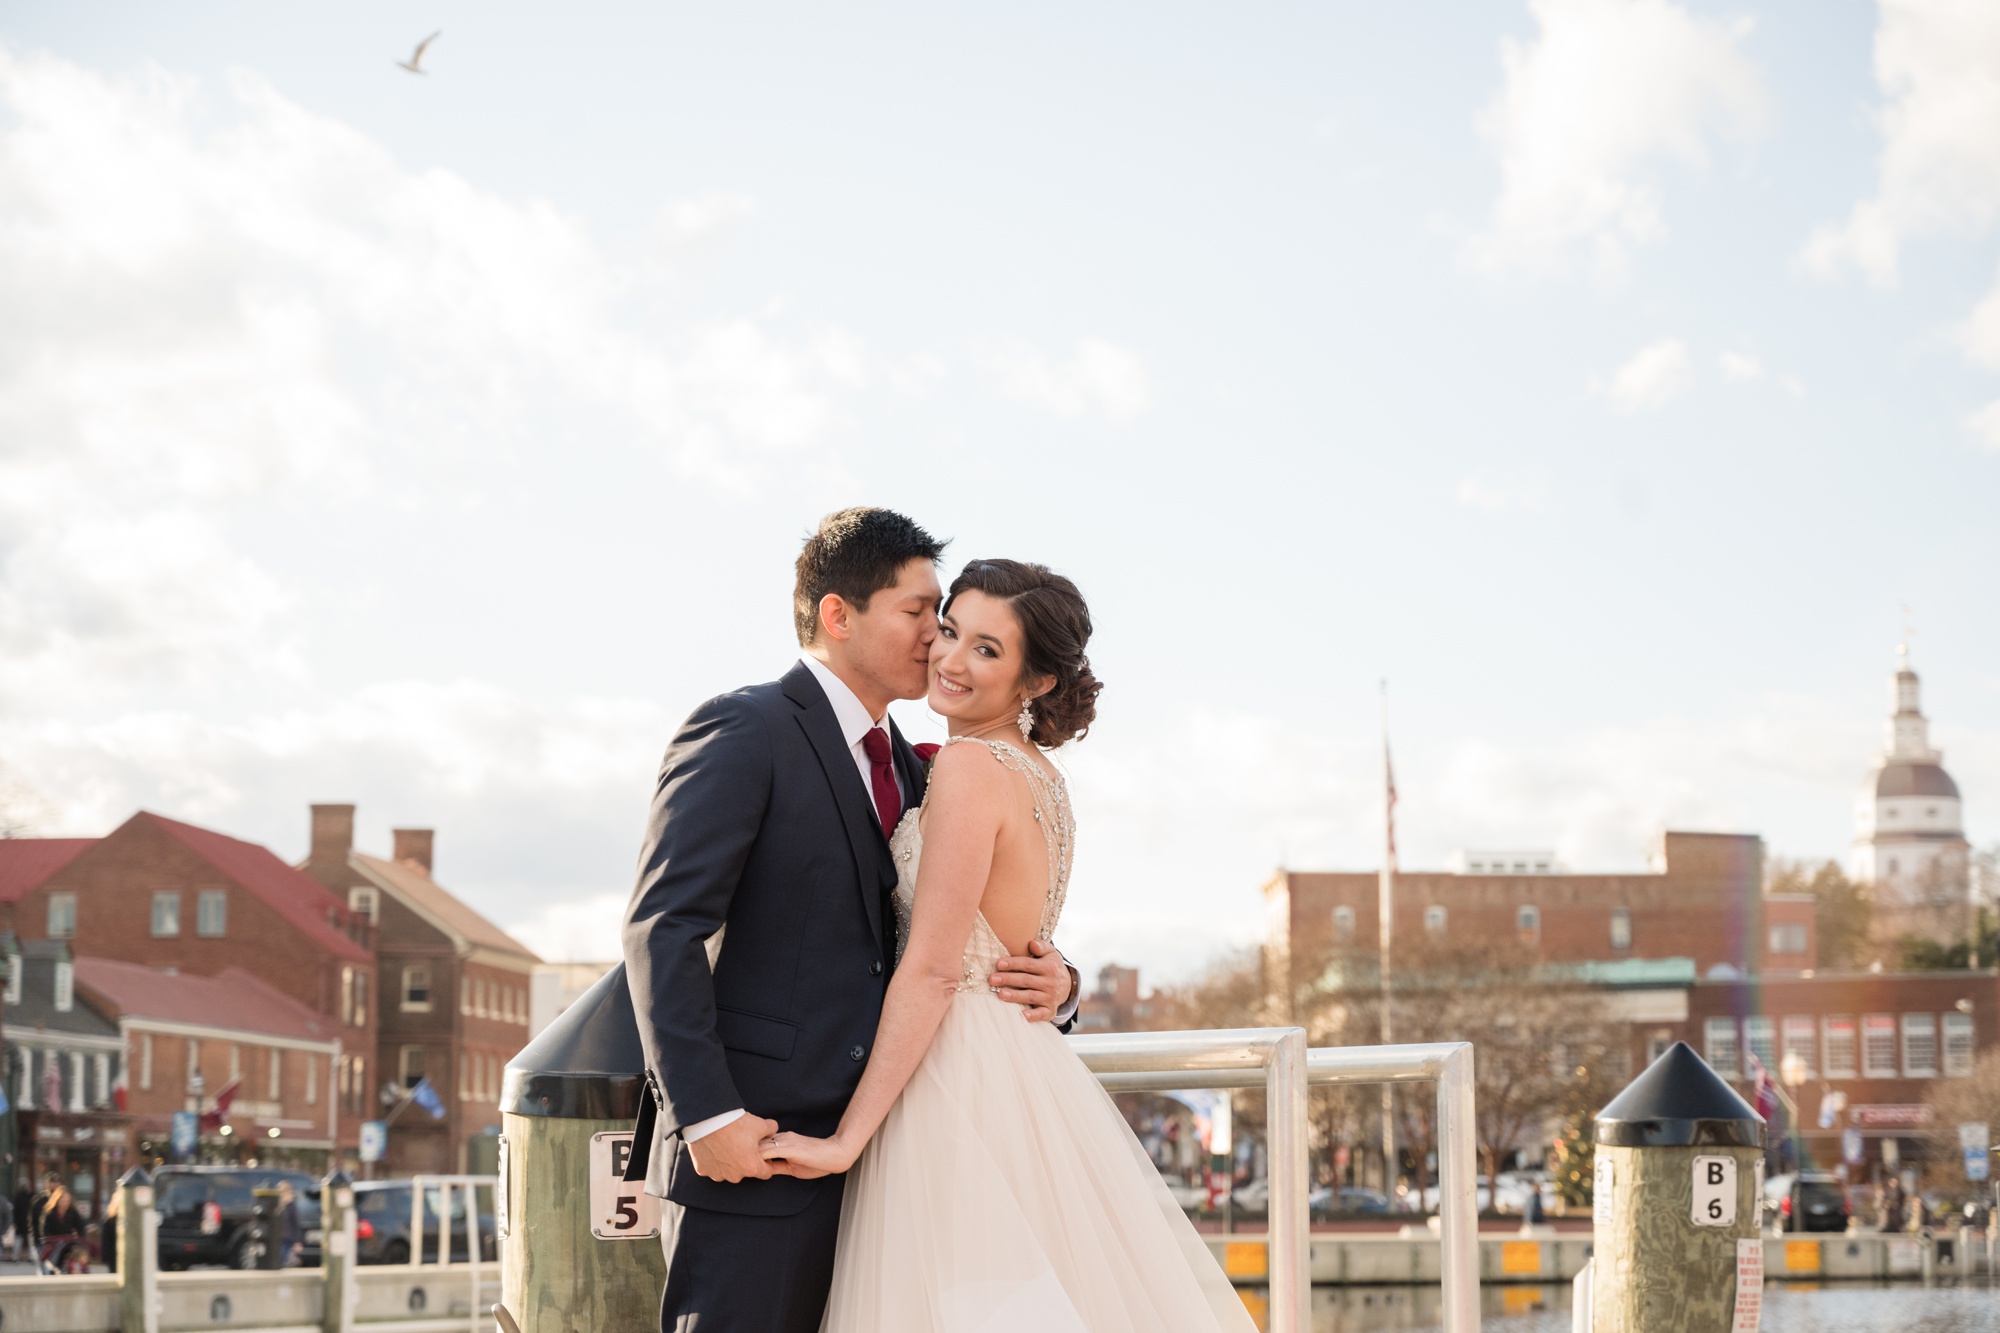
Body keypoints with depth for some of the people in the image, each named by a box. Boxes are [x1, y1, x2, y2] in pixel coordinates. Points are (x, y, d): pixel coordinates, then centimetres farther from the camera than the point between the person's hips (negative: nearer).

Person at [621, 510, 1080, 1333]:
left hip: (858, 1151, 8)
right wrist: (707, 1114, -21)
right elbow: (662, 928, -14)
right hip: (752, 1145, -7)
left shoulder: (902, 767, 19)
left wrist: (1048, 990, -1)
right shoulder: (743, 733, -6)